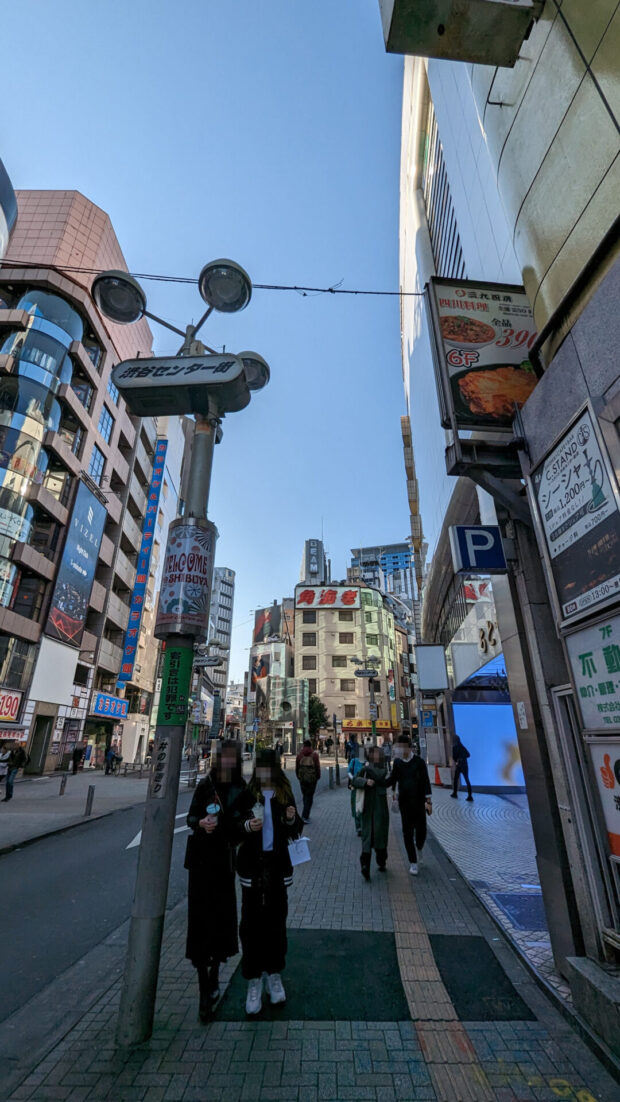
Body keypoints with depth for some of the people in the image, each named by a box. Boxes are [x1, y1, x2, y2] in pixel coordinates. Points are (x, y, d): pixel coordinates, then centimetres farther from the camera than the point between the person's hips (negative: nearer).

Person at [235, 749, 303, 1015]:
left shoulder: (285, 795, -1)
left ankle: (274, 975, 34)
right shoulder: (247, 795, -8)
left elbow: (295, 832, 6)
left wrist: (292, 820, -15)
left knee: (276, 921, 13)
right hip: (252, 866, -2)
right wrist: (247, 826, -26)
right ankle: (253, 981, 24)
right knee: (252, 923, 4)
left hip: (279, 865, 2)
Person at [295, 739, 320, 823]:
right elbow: (318, 767, -6)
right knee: (309, 797, 3)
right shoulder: (314, 754, -6)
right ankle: (305, 816, -5)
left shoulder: (299, 754, 0)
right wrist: (318, 776, 7)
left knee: (305, 796, 18)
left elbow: (297, 767, 4)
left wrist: (298, 776, 15)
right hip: (312, 778, -3)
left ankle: (306, 815, 26)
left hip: (302, 779, 3)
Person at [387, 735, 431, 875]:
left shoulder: (419, 762, -11)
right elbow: (393, 779, 10)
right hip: (404, 802, 2)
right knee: (407, 831, 3)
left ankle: (419, 848, 37)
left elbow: (426, 782, -7)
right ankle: (413, 863, 17)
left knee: (421, 829, 3)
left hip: (418, 801, -2)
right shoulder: (397, 762, -1)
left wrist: (428, 801, -9)